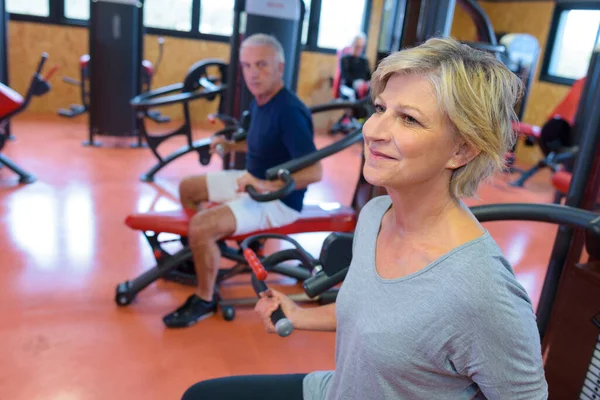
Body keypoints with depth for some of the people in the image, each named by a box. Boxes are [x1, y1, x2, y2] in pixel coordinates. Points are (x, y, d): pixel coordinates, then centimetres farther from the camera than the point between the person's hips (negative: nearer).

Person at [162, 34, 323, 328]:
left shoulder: (290, 112, -26)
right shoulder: (259, 101, 3)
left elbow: (314, 172, -30)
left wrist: (267, 185, -35)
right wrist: (231, 146, 6)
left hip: (279, 199, -10)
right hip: (253, 183, 10)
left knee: (202, 226, -25)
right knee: (188, 188, 16)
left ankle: (204, 301, -2)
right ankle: (198, 254, 32)